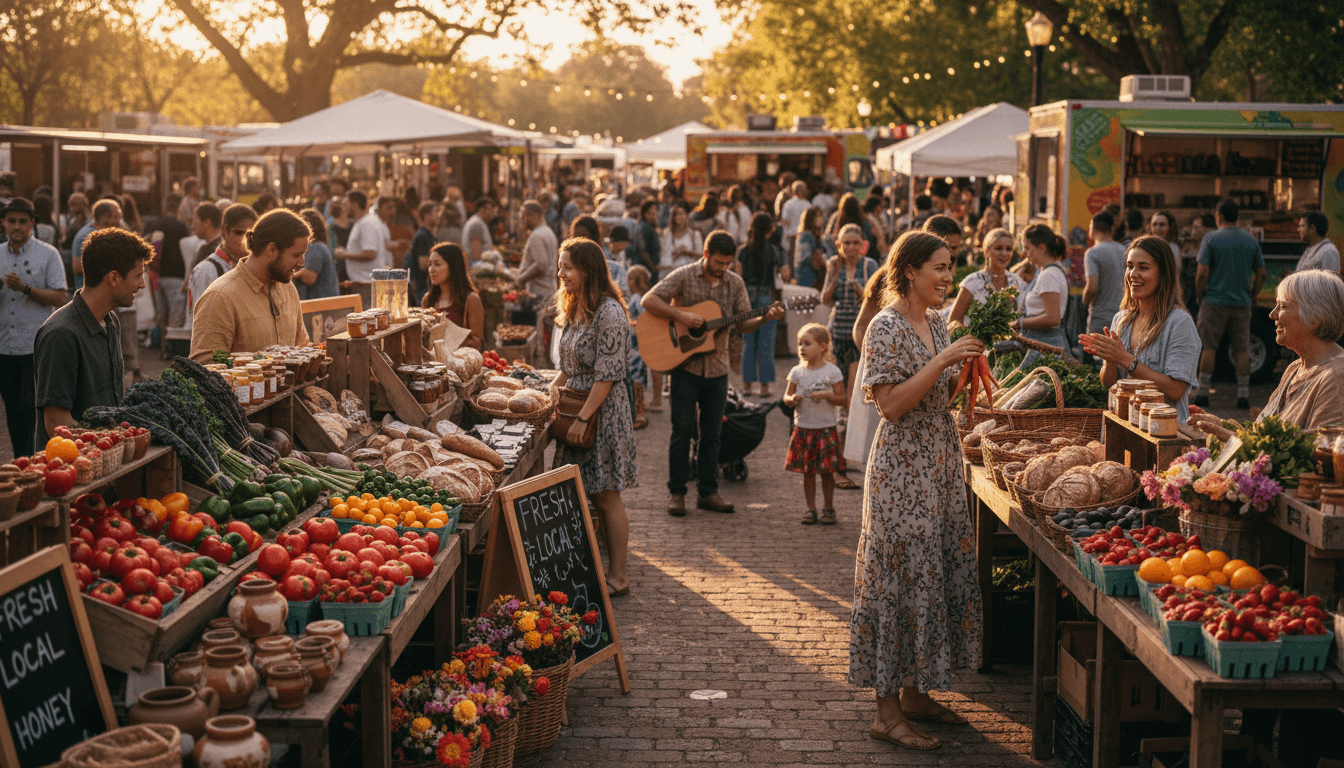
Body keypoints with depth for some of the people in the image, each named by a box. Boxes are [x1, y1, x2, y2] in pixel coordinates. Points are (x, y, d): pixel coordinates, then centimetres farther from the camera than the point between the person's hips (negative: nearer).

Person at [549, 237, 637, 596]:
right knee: (580, 494, 10)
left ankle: (618, 576, 7)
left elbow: (608, 375, -20)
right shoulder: (574, 309, 12)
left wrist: (583, 417, -20)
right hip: (576, 406, 9)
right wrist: (556, 384, 3)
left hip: (603, 410, -9)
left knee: (605, 496, -2)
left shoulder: (609, 312, -17)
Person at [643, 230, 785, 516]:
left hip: (717, 367, 4)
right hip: (685, 365, -4)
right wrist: (681, 315, -22)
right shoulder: (684, 276, -6)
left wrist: (766, 318, -12)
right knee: (682, 430, -1)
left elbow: (743, 325, 7)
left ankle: (708, 492, 17)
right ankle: (676, 493, 7)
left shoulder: (735, 283, 7)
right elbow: (649, 300, -13)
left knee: (711, 433, 9)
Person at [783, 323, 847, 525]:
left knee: (827, 471, 3)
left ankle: (828, 509, 15)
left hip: (826, 429, -2)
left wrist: (825, 395, -19)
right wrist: (792, 400, -13)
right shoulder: (797, 372, 4)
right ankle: (810, 509, 16)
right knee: (807, 471, 6)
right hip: (803, 428, 2)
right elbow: (787, 396, 10)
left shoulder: (832, 372, -4)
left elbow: (842, 399, -3)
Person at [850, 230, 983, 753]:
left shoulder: (935, 322, 11)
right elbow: (891, 403, -21)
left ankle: (915, 693, 24)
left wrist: (963, 367, 1)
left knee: (944, 570, 12)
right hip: (902, 469, -9)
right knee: (902, 578, -5)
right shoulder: (887, 327, -14)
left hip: (941, 465, 9)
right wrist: (943, 360, -22)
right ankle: (888, 713, 2)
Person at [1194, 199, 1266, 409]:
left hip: (1214, 302, -3)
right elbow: (1261, 274, 7)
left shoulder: (1211, 238, -7)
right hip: (1242, 303, 3)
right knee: (1242, 350, 6)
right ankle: (1243, 396, 6)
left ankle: (1203, 393, 3)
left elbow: (1202, 273, -12)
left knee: (1208, 347, 3)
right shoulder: (1251, 240, 6)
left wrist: (1199, 296, 1)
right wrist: (1252, 297, 17)